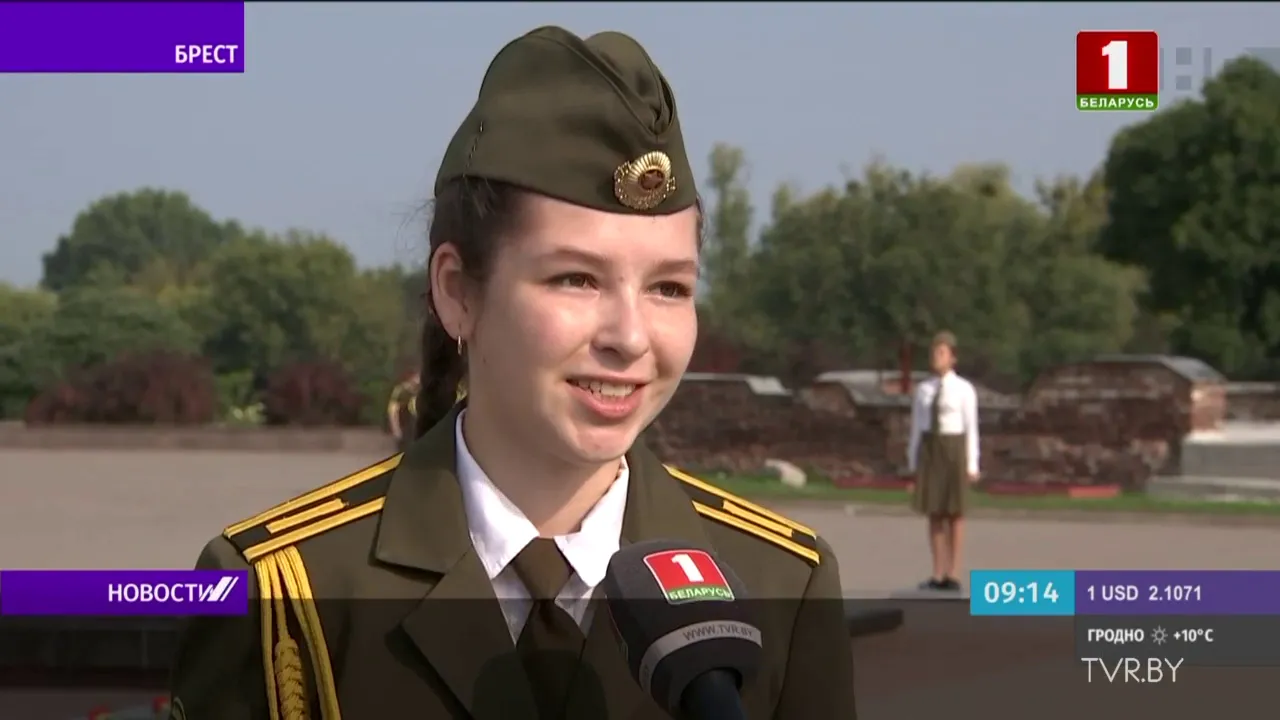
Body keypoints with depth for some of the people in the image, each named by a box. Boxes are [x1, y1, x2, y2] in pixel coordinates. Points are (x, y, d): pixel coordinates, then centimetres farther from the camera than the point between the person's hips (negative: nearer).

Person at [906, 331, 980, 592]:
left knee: (955, 512, 0)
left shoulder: (964, 389, -3)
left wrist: (972, 465, -8)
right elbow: (917, 428, 10)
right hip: (928, 450, 4)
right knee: (934, 512, 3)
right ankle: (938, 575, 6)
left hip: (954, 449, -4)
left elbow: (971, 429, -4)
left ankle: (952, 575, 6)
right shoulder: (923, 390, 8)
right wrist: (912, 463, 7)